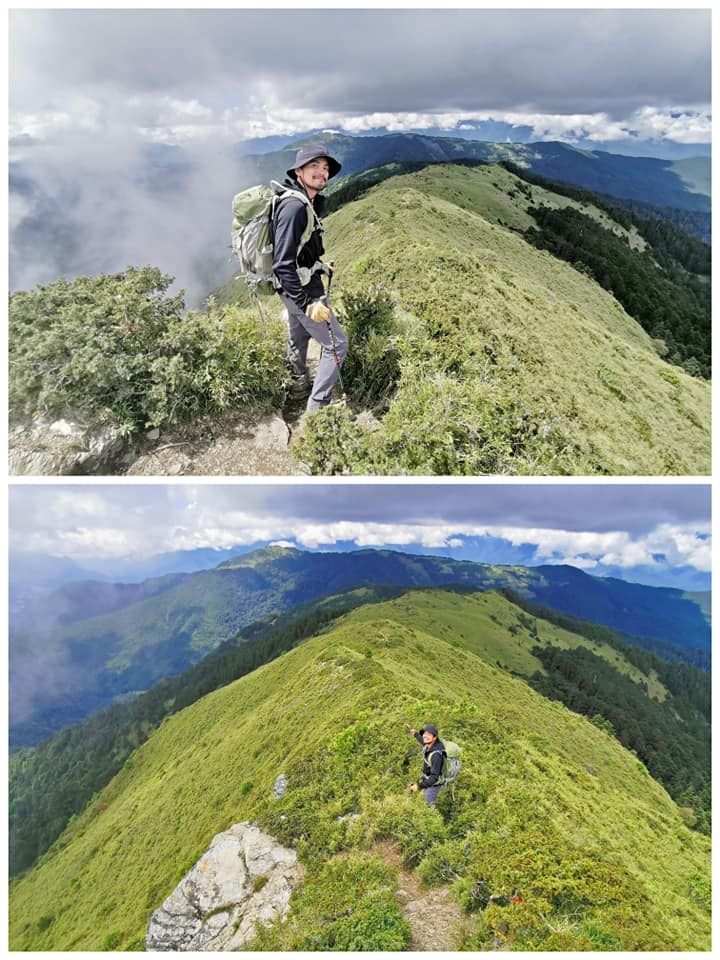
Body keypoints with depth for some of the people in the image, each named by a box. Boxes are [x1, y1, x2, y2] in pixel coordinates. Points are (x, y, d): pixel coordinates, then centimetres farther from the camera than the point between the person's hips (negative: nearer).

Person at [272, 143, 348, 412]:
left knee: (299, 337, 26)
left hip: (301, 283, 10)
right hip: (302, 289, -10)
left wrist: (318, 265, 29)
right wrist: (308, 303, -31)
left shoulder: (308, 202, 4)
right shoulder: (294, 207, -26)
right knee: (336, 344, -5)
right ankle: (317, 407, 2)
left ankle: (300, 386, 47)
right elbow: (282, 264, -30)